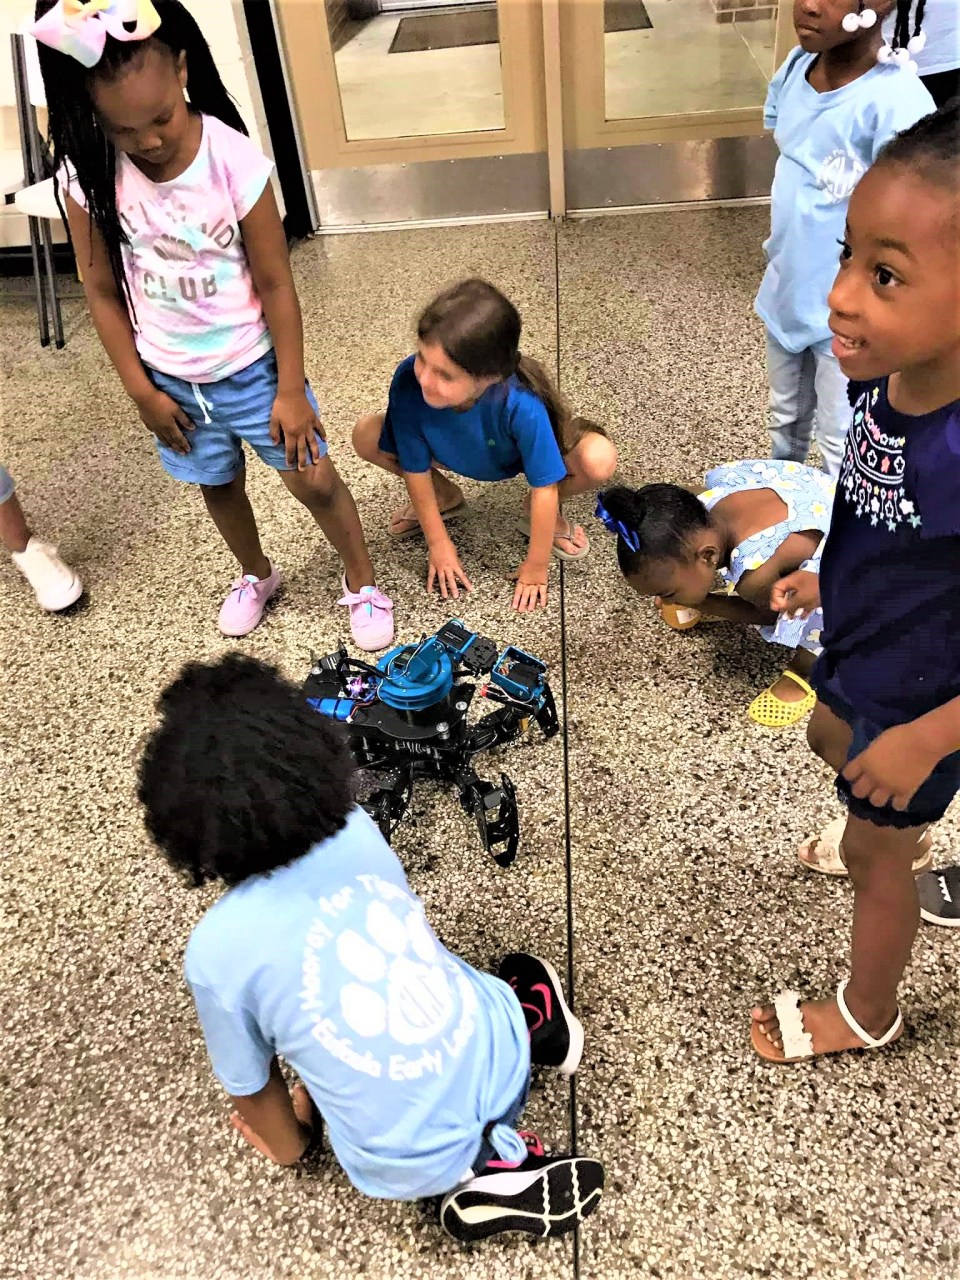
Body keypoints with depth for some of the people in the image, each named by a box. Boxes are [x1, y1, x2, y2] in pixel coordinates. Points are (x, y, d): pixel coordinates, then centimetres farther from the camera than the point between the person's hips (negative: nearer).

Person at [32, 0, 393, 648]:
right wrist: (141, 390, -3)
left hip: (253, 367, -3)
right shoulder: (88, 175, -16)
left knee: (313, 478, 5)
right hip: (172, 378, 3)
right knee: (219, 486, 21)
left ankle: (362, 581, 31)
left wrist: (291, 389, -12)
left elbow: (275, 282, -16)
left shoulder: (234, 161, -24)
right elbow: (103, 291, -5)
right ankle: (256, 574, 49)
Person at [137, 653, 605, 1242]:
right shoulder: (359, 832, -10)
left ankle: (492, 1171, 8)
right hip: (503, 1067, 4)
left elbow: (251, 1086, -2)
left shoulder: (216, 952, -21)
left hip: (412, 1167, -3)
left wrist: (286, 1146, 22)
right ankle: (534, 1020, 9)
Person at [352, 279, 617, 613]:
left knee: (599, 461, -32)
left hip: (524, 451, -2)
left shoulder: (522, 404, -44)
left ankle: (539, 513, 3)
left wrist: (536, 567, -19)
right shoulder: (409, 382, -36)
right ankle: (444, 497, 11)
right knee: (367, 437, -19)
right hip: (453, 451, 3)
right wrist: (438, 543, -11)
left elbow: (544, 487, -30)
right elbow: (415, 466, -20)